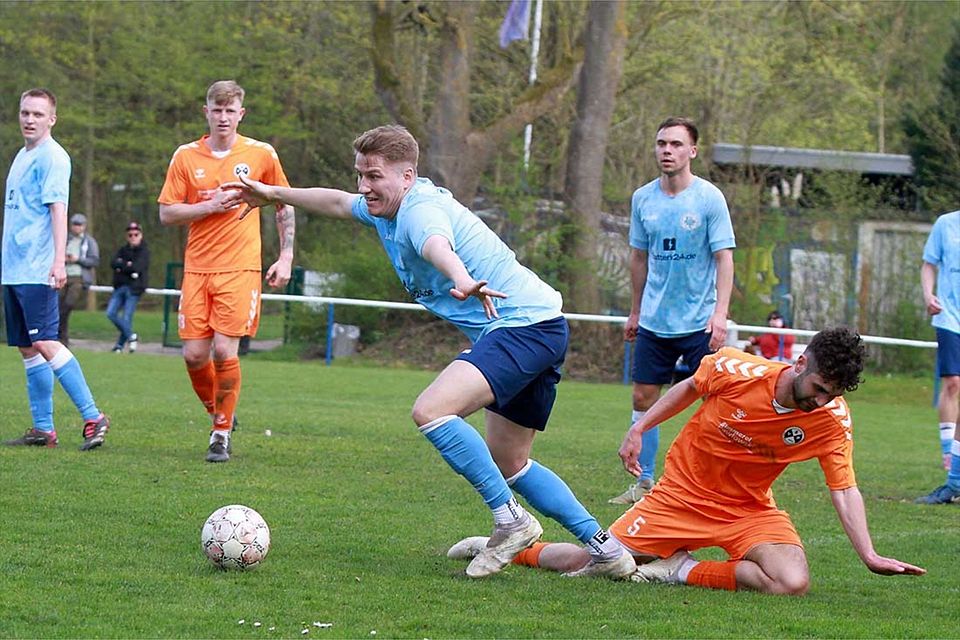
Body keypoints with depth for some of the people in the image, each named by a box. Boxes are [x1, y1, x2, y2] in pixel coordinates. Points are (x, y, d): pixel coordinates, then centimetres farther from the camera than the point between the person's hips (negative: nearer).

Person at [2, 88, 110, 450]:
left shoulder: (52, 157, -8)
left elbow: (57, 209, -17)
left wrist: (59, 260, -25)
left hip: (37, 270, -9)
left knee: (44, 343, -15)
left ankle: (93, 417, -14)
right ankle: (42, 429, 11)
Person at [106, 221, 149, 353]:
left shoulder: (144, 252, 0)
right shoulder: (123, 250, 17)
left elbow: (137, 267, -15)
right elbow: (114, 263, 1)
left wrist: (121, 267, -6)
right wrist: (127, 265, -13)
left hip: (134, 289, -6)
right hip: (120, 287, 6)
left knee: (126, 317, -10)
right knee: (111, 313, -4)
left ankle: (120, 344, 5)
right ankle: (131, 336, 12)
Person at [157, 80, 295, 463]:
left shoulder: (261, 155, 2)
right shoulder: (186, 157, 4)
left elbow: (284, 207, 12)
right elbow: (166, 213, 4)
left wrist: (286, 257, 5)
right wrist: (210, 206, -10)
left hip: (241, 269, -2)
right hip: (197, 269, 2)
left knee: (225, 352, -12)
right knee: (194, 354, -3)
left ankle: (222, 432, 2)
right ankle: (216, 412, 24)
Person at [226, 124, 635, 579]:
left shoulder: (420, 209, -17)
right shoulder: (386, 208, 13)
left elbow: (437, 245, -42)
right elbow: (337, 202, 34)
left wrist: (463, 282, -63)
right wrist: (274, 194, 44)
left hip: (526, 325, -11)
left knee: (431, 410, -26)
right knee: (509, 464, 16)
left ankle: (510, 521, -21)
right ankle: (605, 550, 18)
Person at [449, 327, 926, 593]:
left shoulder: (832, 419, -17)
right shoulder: (735, 370, -20)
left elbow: (844, 489, -14)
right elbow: (689, 389, 1)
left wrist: (869, 556, -23)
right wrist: (639, 429, 1)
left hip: (748, 511, 1)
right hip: (683, 494, -1)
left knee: (793, 582, -28)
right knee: (585, 562, -5)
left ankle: (683, 571, -7)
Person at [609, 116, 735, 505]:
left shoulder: (709, 198, -8)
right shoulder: (642, 199, 4)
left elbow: (724, 257, -10)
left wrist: (719, 313, -19)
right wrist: (635, 311, 17)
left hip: (699, 323, -4)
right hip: (654, 322, 4)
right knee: (643, 399, 4)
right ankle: (644, 483, 14)